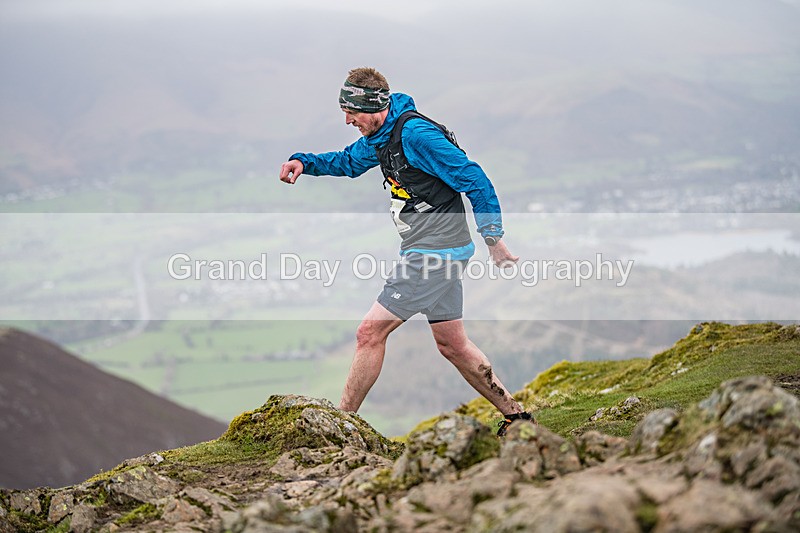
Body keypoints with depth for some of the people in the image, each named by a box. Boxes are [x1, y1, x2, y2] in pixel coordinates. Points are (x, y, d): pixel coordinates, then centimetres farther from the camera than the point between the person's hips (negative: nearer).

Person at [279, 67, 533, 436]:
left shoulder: (416, 134, -20)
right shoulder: (382, 134, 9)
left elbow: (474, 180, -19)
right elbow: (350, 161, 29)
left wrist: (493, 238, -15)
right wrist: (304, 162, 11)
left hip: (436, 251, -10)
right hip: (437, 252, 10)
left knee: (371, 332, -8)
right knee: (452, 344, 15)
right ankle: (515, 417, 23)